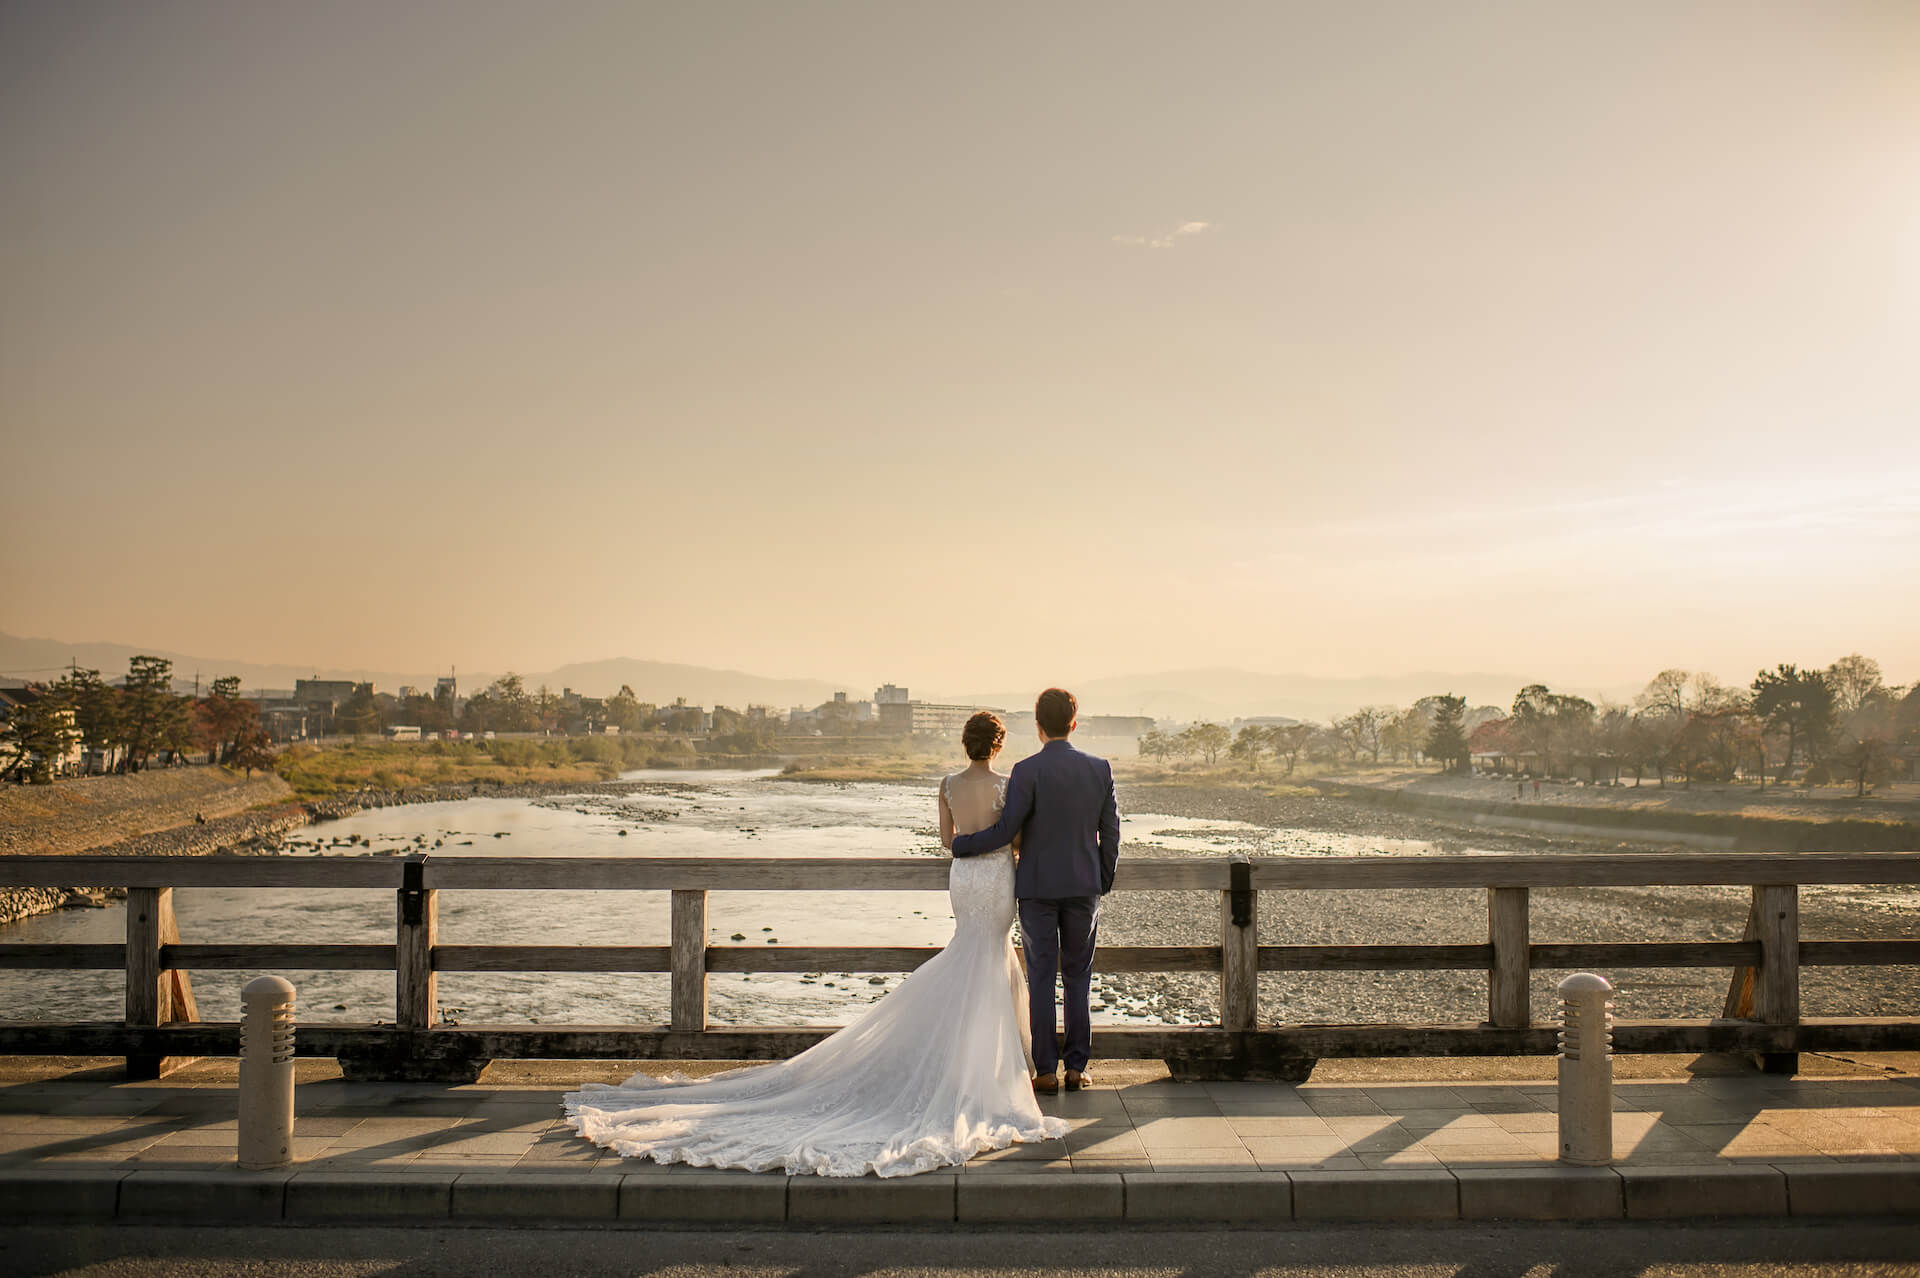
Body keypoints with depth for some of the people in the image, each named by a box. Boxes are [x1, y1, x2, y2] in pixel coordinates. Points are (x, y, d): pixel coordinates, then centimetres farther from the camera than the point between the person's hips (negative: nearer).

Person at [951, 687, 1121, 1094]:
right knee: (1078, 977, 12)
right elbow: (1110, 833, 4)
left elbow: (1005, 831, -13)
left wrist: (959, 845, 1)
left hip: (1037, 886, -3)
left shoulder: (1027, 771, -12)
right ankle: (1077, 1067, 13)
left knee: (1041, 978, 4)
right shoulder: (1099, 769, -1)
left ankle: (1046, 1071, 7)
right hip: (1083, 886, 3)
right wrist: (1104, 882, 17)